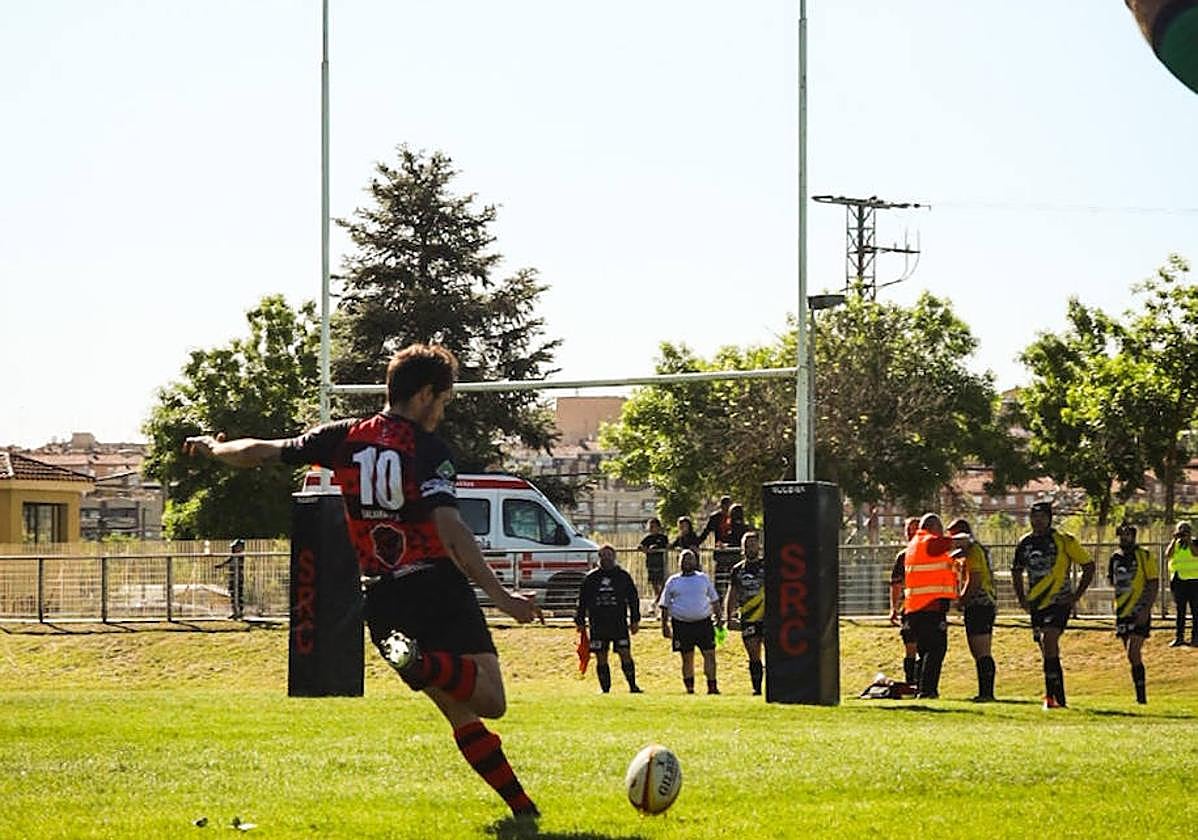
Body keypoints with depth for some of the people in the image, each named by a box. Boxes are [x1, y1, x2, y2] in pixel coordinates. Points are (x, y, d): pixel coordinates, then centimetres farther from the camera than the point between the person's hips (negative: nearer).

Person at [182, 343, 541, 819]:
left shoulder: (346, 438, 7)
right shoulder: (429, 450, -7)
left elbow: (263, 453, 16)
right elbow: (450, 529, -19)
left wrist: (213, 448, 37)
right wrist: (499, 596, -22)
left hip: (382, 601, 6)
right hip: (437, 588, -6)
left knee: (462, 715, 10)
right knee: (490, 701, -14)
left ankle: (521, 806, 2)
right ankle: (423, 664, -38)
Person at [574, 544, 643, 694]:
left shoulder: (623, 576, 7)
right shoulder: (591, 578, 9)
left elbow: (633, 599, 10)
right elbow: (582, 601, 12)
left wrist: (635, 620, 4)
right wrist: (580, 621, 7)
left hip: (619, 624, -1)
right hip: (598, 625, 1)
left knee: (625, 655, -8)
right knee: (601, 659, 2)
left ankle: (633, 686, 0)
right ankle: (605, 689, 9)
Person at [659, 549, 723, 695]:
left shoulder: (703, 578, 12)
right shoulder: (673, 581, 8)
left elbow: (714, 600, 18)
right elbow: (665, 605, 10)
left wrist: (719, 618, 11)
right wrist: (664, 625, 3)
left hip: (703, 622, 1)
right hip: (682, 625, -1)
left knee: (710, 654, -7)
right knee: (687, 658, 2)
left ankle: (712, 686, -4)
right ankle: (689, 689, 9)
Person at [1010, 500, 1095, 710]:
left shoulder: (1064, 541, -6)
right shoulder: (1025, 542, 9)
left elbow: (1088, 566, 0)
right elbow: (1016, 571, 25)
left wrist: (1076, 596, -5)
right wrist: (1021, 598, 13)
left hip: (1059, 601, -6)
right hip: (1036, 604, 6)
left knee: (1048, 640, -24)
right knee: (1048, 652, 8)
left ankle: (1052, 694, -23)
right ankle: (1059, 698, 18)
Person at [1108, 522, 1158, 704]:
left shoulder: (1144, 557, -5)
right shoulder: (1115, 558, 10)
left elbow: (1154, 584, -9)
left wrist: (1146, 610, -16)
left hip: (1139, 613, -6)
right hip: (1122, 613, 6)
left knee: (1133, 654, -16)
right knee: (1132, 656, 10)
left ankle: (1141, 696, -13)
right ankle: (1140, 695, 19)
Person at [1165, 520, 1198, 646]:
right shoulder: (1175, 544, 10)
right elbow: (1168, 555, -7)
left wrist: (1188, 540, -16)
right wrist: (1175, 540, -10)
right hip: (1178, 581, 3)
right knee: (1180, 611, 7)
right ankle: (1179, 637, 10)